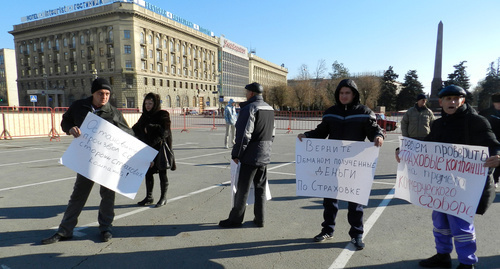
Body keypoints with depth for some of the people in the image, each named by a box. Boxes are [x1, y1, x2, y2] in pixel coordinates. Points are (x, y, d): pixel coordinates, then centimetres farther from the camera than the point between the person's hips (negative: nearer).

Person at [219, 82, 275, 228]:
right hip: (265, 156, 8)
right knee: (260, 188, 14)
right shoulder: (270, 109, 12)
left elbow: (244, 135, -20)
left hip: (251, 156, -8)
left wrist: (236, 154, -12)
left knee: (242, 189, 3)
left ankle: (235, 219, 15)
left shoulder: (249, 108, -15)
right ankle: (259, 219, 22)